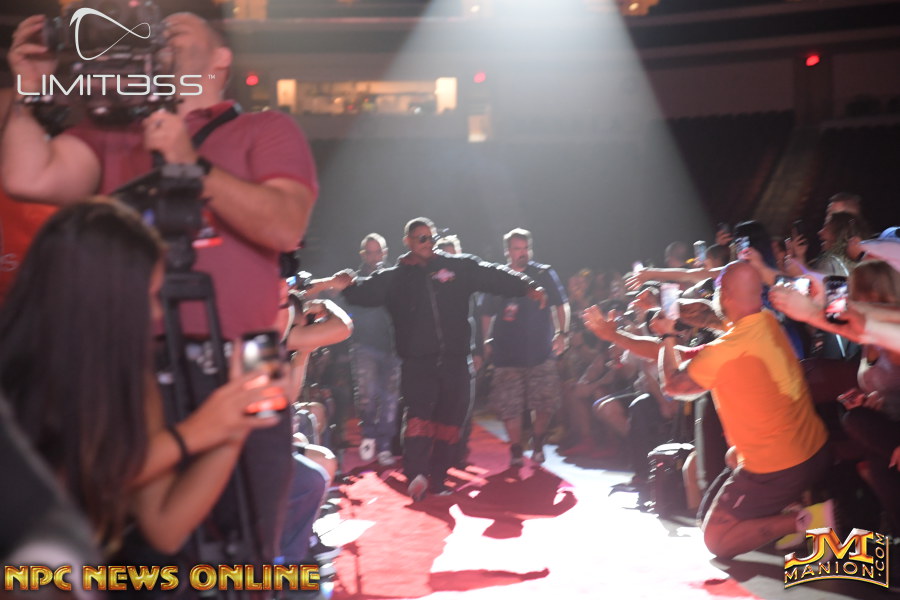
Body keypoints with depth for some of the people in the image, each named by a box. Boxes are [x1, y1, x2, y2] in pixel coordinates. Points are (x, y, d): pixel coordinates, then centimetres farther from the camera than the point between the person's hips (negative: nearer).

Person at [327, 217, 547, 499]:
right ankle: (417, 474, -33)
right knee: (419, 414, -22)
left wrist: (526, 287, -5)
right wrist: (349, 285, -26)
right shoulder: (394, 278, 7)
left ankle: (438, 480, 19)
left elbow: (493, 276, 5)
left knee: (449, 422, 8)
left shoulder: (459, 266, 8)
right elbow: (366, 293, -5)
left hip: (455, 361, 3)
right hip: (417, 362, -2)